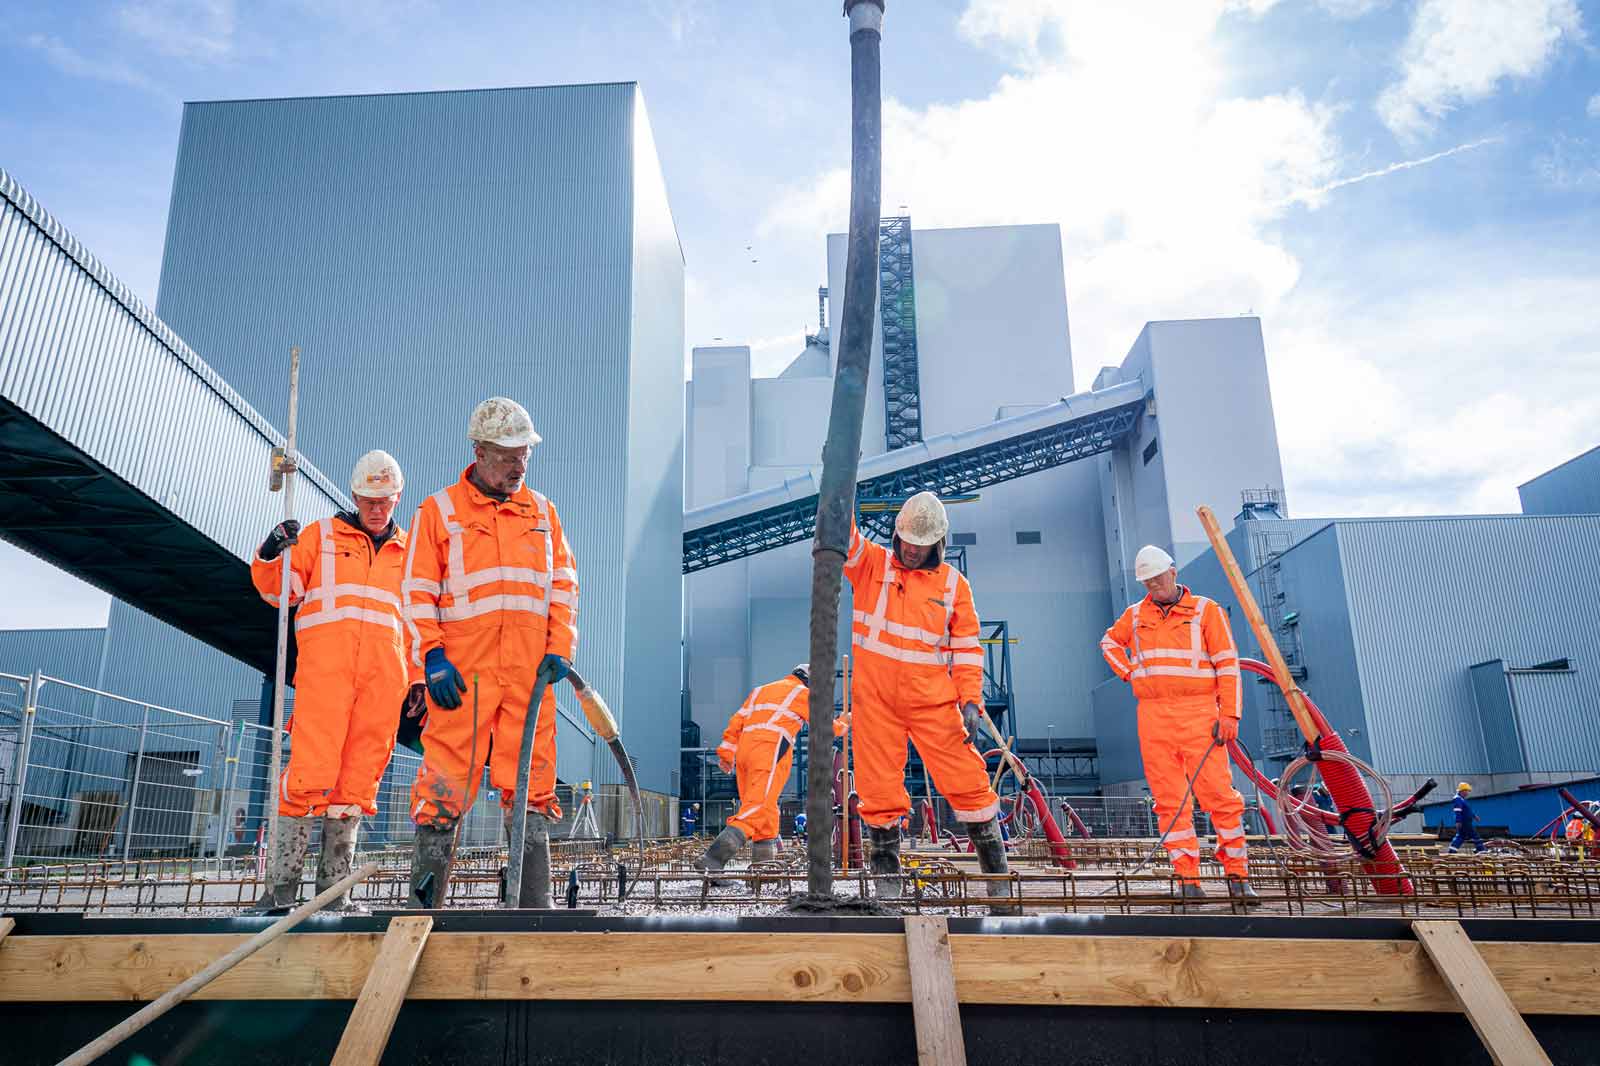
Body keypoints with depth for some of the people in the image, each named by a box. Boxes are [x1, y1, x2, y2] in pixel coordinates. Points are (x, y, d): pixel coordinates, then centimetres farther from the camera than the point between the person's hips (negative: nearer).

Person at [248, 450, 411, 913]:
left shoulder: (408, 552, 24)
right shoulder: (321, 535, 17)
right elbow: (279, 591, 11)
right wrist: (272, 556, -9)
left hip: (384, 670, 3)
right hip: (325, 662, -3)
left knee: (359, 779, 0)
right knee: (312, 767, -14)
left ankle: (333, 888, 5)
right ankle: (282, 883, -9)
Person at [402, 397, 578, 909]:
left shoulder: (541, 510, 15)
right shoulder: (439, 511, 5)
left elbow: (564, 585, 15)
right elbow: (418, 592, 2)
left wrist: (559, 651, 3)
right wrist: (432, 657, -8)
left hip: (530, 674, 3)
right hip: (461, 673, -3)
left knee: (530, 787, 5)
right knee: (445, 787, -1)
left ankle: (533, 906, 12)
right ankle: (424, 902, 11)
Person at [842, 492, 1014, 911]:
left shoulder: (953, 584, 6)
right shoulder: (871, 564, 5)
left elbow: (967, 648, 6)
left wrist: (971, 701, -4)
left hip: (932, 700, 0)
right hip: (875, 698, 0)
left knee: (967, 782, -1)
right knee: (879, 790, 3)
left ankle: (997, 876, 14)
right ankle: (886, 880, 17)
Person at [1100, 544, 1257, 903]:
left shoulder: (1206, 610, 4)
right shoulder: (1136, 615, 14)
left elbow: (1228, 665, 0)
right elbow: (1109, 641, 32)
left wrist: (1229, 714, -8)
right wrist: (1127, 672, 15)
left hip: (1198, 714, -3)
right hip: (1153, 716, 3)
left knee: (1219, 794, -5)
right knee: (1170, 800, 1)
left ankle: (1237, 875, 5)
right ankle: (1188, 878, 5)